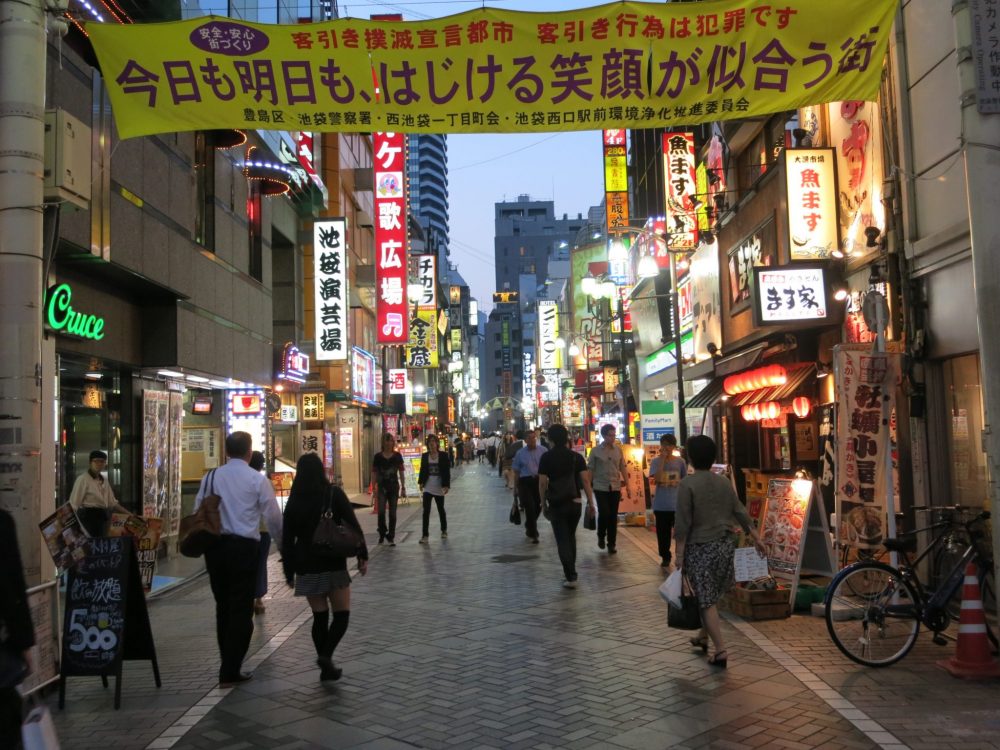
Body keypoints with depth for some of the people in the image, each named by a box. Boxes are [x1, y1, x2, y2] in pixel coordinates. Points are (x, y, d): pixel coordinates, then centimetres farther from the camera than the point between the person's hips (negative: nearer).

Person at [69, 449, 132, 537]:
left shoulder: (104, 481, 14)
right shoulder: (83, 479, -6)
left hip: (103, 517, 7)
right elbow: (74, 504, -10)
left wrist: (129, 514, 10)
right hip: (89, 517, -7)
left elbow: (112, 503, 16)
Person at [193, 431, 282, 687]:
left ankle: (228, 664, 24)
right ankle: (230, 672, 4)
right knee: (241, 609, 3)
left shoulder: (210, 477, 5)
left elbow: (198, 511, 6)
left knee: (223, 606, 16)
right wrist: (282, 541, 14)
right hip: (243, 546, -4)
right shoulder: (257, 479, -5)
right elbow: (273, 516, -2)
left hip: (215, 545, 4)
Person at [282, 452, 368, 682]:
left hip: (306, 567, 3)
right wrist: (362, 555, 0)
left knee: (320, 616, 11)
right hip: (333, 564, -3)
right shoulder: (334, 494, -4)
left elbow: (287, 539, 6)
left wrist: (289, 572, 13)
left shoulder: (294, 501, 3)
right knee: (341, 614, 6)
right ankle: (326, 655, -14)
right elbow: (353, 526, -8)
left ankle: (327, 667, 13)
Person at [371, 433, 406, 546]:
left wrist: (403, 488, 3)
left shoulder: (397, 456, 2)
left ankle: (391, 537, 12)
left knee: (392, 513, 4)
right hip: (382, 487, -1)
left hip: (394, 487, 1)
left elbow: (401, 472, 6)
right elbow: (374, 473, 3)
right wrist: (374, 488, -2)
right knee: (381, 511, -11)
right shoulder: (378, 456, 0)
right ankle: (382, 533, 12)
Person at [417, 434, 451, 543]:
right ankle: (425, 535, -6)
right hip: (428, 487, 1)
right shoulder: (424, 456, 2)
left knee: (441, 509, 15)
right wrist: (421, 482, 2)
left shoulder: (443, 456, -6)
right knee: (426, 511, -7)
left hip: (439, 488, -1)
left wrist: (446, 485, -12)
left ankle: (444, 531, 34)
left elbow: (447, 471, -6)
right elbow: (422, 470, 9)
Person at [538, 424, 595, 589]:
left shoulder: (546, 457, -5)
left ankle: (571, 577, -8)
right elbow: (585, 480, -5)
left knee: (562, 540, -1)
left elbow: (542, 483, -7)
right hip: (575, 503, 3)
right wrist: (591, 501, -1)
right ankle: (571, 571, 26)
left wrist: (543, 504, 4)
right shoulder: (576, 457, 0)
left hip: (556, 504, -3)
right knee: (571, 537, 19)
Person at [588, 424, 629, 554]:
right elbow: (590, 470, 0)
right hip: (600, 487, -2)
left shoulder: (619, 449, 4)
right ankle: (601, 536, 18)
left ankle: (611, 544, 14)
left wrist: (627, 484, 3)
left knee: (613, 516, 4)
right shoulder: (596, 451, -3)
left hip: (615, 487, 2)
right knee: (604, 513, -10)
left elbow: (623, 468, 8)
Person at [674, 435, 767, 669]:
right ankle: (703, 637, 35)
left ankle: (720, 651, -4)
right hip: (725, 545, 6)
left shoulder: (687, 484, -13)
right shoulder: (724, 482, 4)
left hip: (700, 548, -6)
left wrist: (679, 556, -10)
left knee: (706, 600, 0)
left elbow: (683, 525, -15)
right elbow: (740, 513, 9)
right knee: (712, 596, 21)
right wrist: (757, 539, 18)